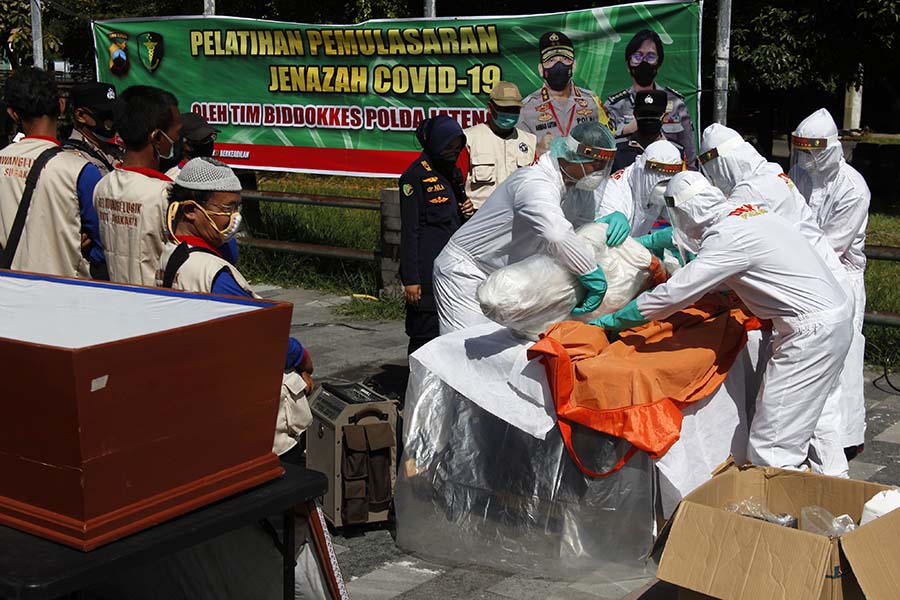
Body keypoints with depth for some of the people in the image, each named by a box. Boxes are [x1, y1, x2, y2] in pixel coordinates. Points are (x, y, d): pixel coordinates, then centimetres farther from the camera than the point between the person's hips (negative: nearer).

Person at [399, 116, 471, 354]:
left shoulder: (451, 172, 15)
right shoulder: (416, 175, -8)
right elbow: (409, 231, -11)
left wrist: (465, 209, 5)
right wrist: (410, 278, -15)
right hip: (427, 270, -8)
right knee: (425, 334, -6)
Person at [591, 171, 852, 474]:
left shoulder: (726, 236, -17)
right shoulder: (749, 209, 12)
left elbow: (673, 294, -17)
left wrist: (611, 320, -7)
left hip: (812, 332, -10)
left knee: (770, 450, -9)